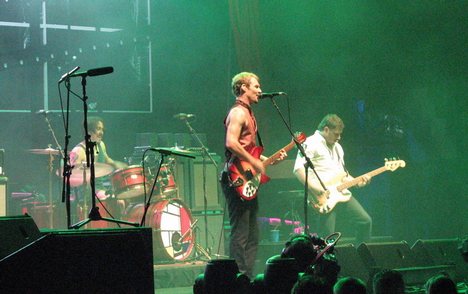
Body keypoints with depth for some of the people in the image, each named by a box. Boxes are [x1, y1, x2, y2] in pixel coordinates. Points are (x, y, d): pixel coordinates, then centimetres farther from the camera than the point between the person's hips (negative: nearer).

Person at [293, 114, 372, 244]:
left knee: (365, 221, 1)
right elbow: (299, 169, -16)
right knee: (327, 238, -10)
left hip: (341, 193, 8)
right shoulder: (311, 144, -4)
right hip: (323, 197, -8)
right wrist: (315, 188, -23)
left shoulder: (337, 147, 24)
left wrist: (357, 182, 10)